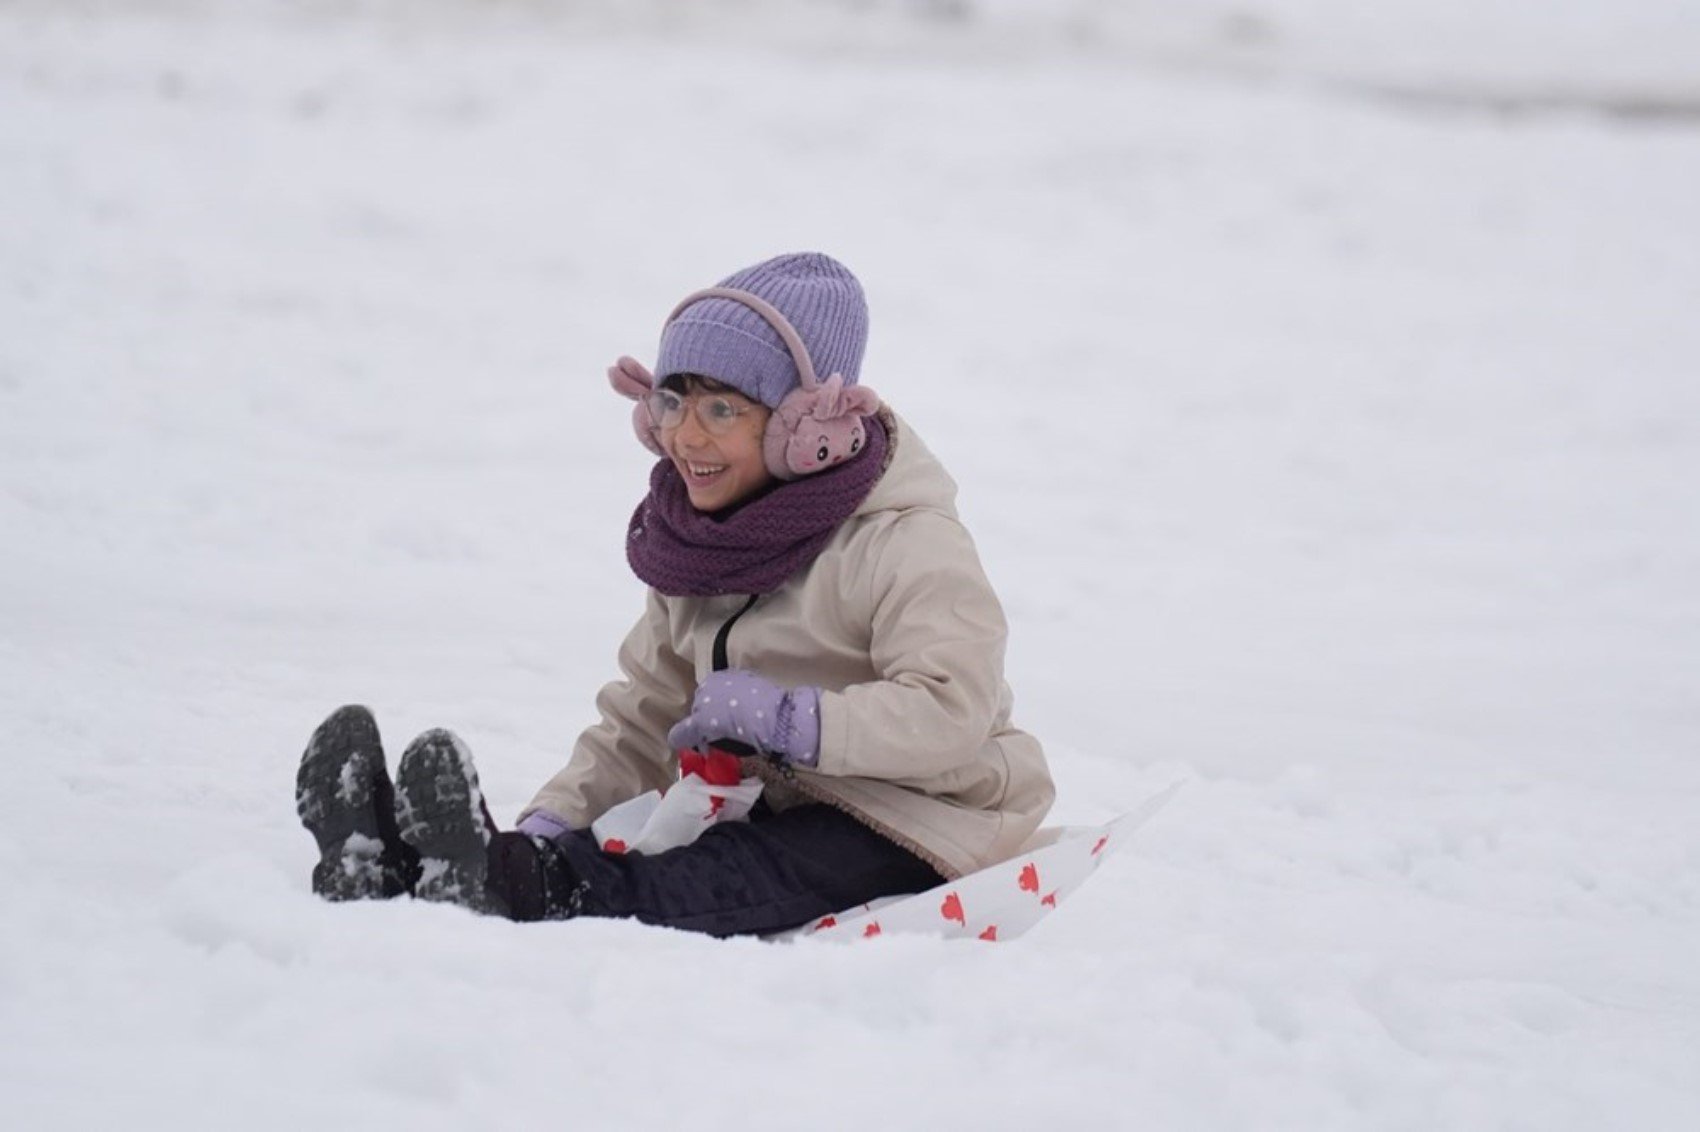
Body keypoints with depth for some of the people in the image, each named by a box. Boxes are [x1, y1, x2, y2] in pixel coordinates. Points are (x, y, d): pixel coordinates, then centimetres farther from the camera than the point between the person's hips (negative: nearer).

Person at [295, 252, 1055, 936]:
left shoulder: (905, 543, -13)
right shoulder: (694, 540, 12)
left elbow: (950, 716, -26)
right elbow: (643, 720, 13)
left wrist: (785, 717, -30)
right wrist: (555, 819, -4)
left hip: (908, 827, -7)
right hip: (778, 806, 7)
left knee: (739, 878, -36)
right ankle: (389, 866, -44)